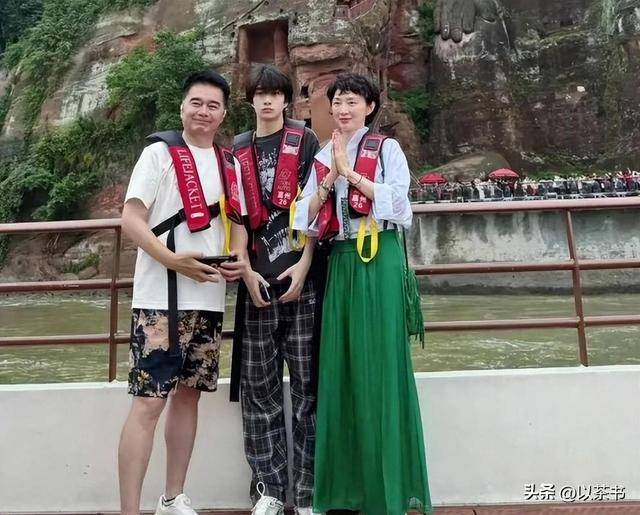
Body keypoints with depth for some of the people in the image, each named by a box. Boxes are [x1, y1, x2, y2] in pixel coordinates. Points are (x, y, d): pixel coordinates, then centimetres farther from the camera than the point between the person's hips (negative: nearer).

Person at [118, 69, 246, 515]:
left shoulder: (229, 164, 15)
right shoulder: (160, 152, -1)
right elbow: (131, 219, -8)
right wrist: (172, 259, -22)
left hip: (209, 299, 6)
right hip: (161, 298, -6)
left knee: (189, 394, 12)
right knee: (148, 401, -8)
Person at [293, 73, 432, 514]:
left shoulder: (387, 148, 6)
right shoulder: (323, 157, 17)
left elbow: (395, 198, -10)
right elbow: (308, 218, 8)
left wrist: (349, 172, -10)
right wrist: (329, 178, -5)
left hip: (379, 260, -4)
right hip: (340, 263, 4)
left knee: (379, 361, -4)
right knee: (342, 363, 3)